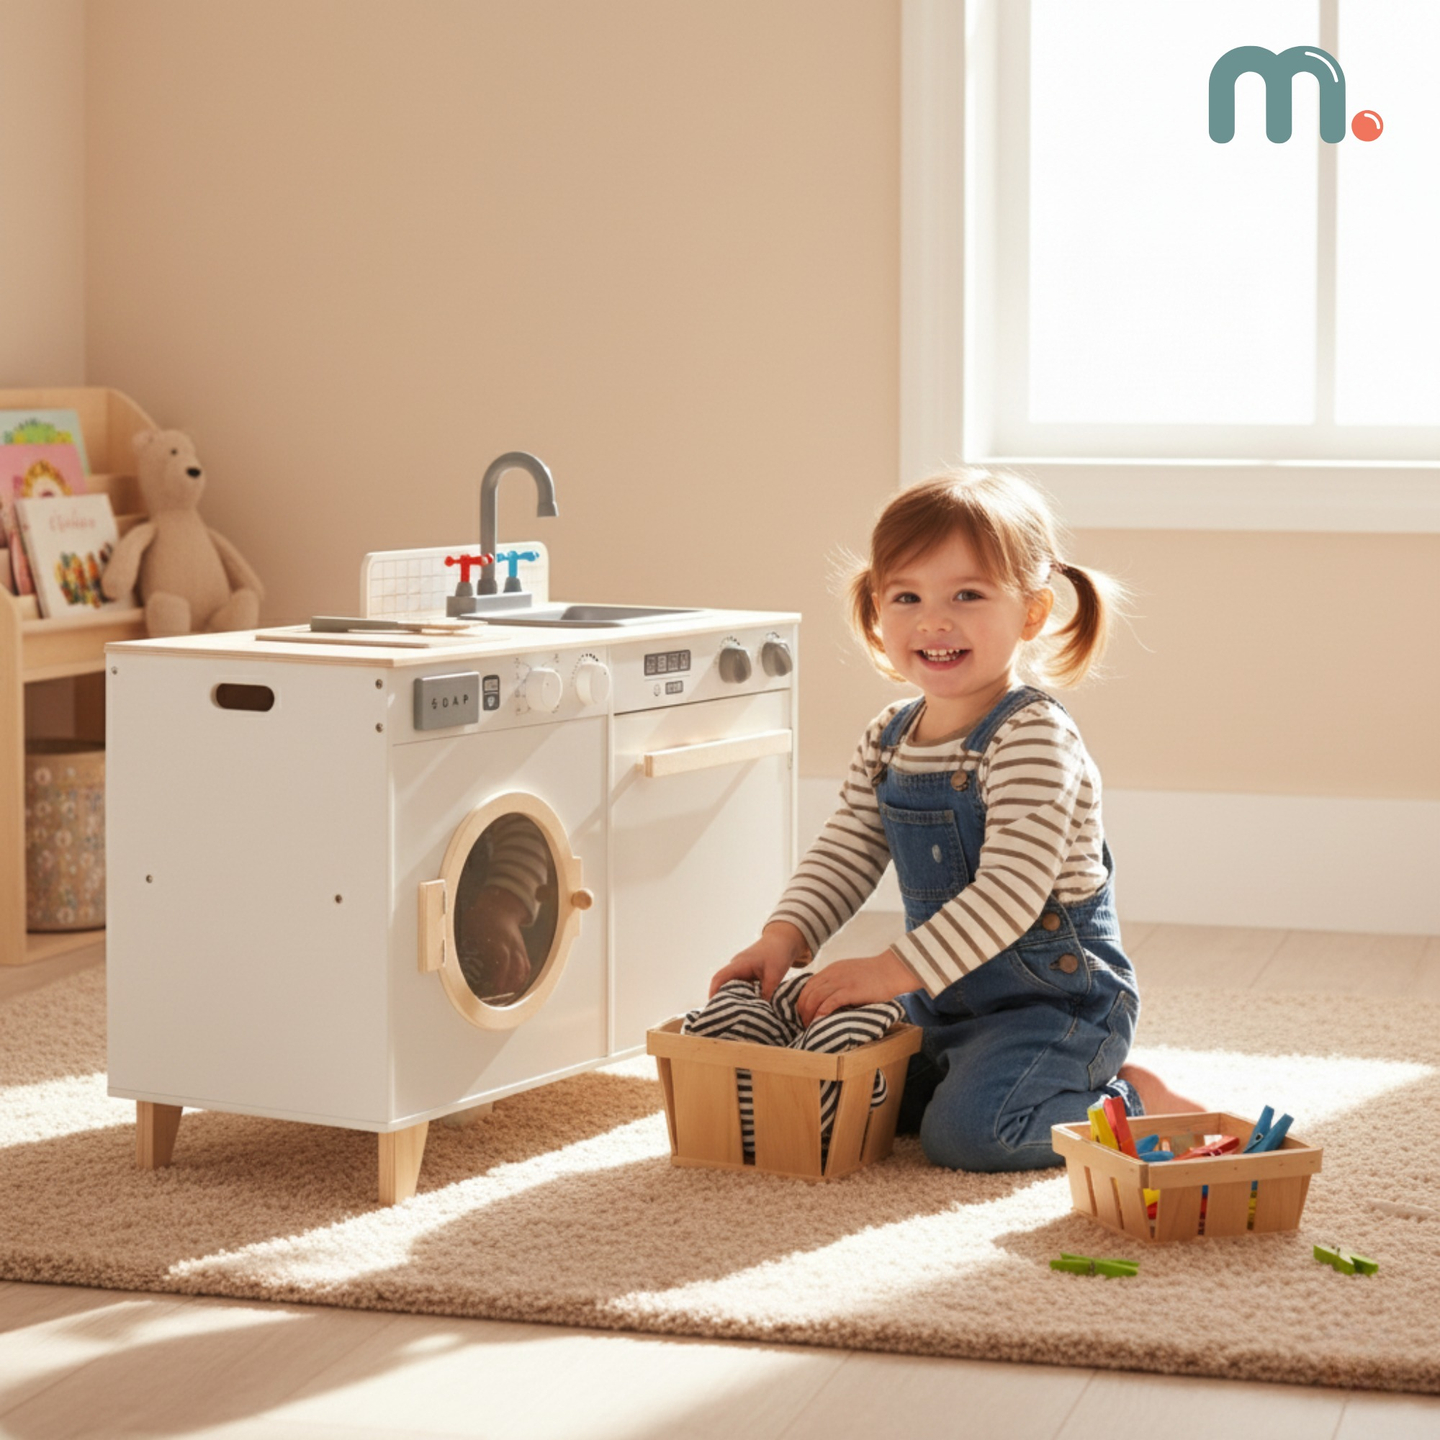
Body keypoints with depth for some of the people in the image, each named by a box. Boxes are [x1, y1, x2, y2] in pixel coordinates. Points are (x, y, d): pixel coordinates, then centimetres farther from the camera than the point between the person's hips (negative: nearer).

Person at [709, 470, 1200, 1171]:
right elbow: (844, 853, 4)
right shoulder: (886, 741, 2)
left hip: (1056, 997, -8)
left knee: (965, 1130, -25)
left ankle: (1131, 1105, 1)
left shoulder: (1034, 740, -23)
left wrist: (894, 970, -35)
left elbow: (1011, 889, -30)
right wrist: (784, 938, -14)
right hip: (946, 1000, 8)